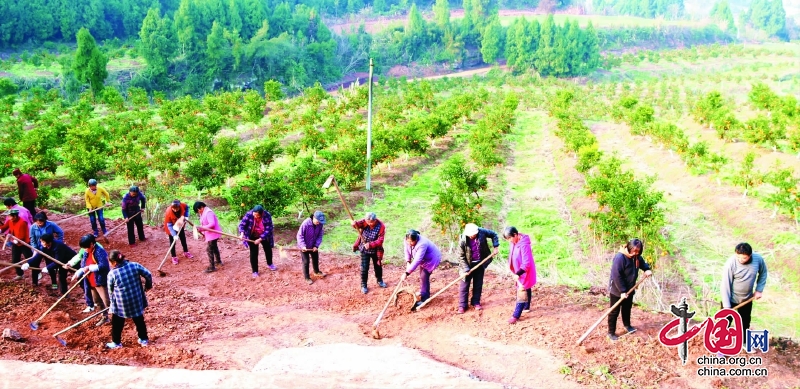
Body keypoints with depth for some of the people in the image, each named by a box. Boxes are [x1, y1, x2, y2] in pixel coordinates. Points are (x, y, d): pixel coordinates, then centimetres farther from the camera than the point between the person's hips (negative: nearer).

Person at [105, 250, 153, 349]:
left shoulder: (112, 274, -12)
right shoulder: (135, 265, -7)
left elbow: (110, 291, 0)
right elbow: (148, 275, -2)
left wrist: (113, 300, 19)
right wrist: (148, 285, 18)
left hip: (121, 304, -3)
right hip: (137, 300, 3)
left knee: (117, 323, 18)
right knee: (139, 320, 20)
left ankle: (116, 342, 27)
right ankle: (144, 339, 29)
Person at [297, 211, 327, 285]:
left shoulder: (320, 224, -16)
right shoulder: (306, 223, -31)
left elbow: (320, 235, -7)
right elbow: (300, 235, -24)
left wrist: (316, 245, -16)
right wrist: (303, 245, -32)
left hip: (313, 246, 6)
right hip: (304, 247, -5)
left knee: (316, 259, 24)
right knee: (306, 262, 1)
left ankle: (317, 272, 48)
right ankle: (307, 278, 16)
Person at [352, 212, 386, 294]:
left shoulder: (381, 226, -22)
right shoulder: (365, 222, -17)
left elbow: (380, 240, -24)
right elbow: (358, 224, -32)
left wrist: (371, 245, -37)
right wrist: (354, 223, -57)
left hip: (375, 250, 0)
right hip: (364, 250, 0)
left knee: (378, 266, 19)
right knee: (364, 268, 1)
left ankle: (380, 280, 44)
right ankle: (363, 285, 18)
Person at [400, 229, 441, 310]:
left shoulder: (422, 244, -42)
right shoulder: (408, 240, -21)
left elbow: (417, 261, -44)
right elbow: (407, 250, -4)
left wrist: (407, 273, -46)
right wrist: (408, 262, -19)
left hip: (431, 259, -8)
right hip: (423, 259, 8)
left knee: (424, 277, -15)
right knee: (422, 276, 22)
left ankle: (424, 298, -7)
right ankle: (423, 292, 43)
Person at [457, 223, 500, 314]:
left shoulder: (481, 232, -18)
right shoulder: (462, 240, -24)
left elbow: (494, 235, 0)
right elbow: (461, 256, -15)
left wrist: (496, 247, -8)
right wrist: (466, 269, -18)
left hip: (480, 263, 3)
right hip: (468, 264, -3)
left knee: (478, 284, 13)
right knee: (464, 284, 1)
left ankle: (476, 302, 27)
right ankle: (462, 306, 9)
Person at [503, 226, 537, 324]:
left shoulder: (524, 245, -29)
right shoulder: (514, 242, -2)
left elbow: (526, 263, -29)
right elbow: (513, 257, 13)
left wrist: (518, 273, -27)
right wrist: (511, 268, 3)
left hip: (525, 272, -9)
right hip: (519, 272, 9)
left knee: (522, 293, -5)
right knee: (525, 290, 24)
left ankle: (516, 315, -3)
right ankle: (526, 307, 40)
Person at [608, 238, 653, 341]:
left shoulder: (636, 257, -2)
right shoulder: (620, 257, -28)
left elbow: (643, 263, 19)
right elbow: (616, 276, -28)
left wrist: (647, 269, -5)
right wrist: (622, 291, -26)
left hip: (629, 289, 8)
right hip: (617, 290, -7)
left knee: (627, 309, 25)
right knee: (614, 312, 2)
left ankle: (627, 325, 46)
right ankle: (611, 332, 12)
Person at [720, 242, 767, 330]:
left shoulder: (758, 259, -17)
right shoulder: (731, 263, -27)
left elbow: (763, 272, 6)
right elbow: (725, 285, -22)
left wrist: (759, 289, -1)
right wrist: (726, 306, -22)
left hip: (747, 299, 4)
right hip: (731, 299, -4)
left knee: (745, 324, 19)